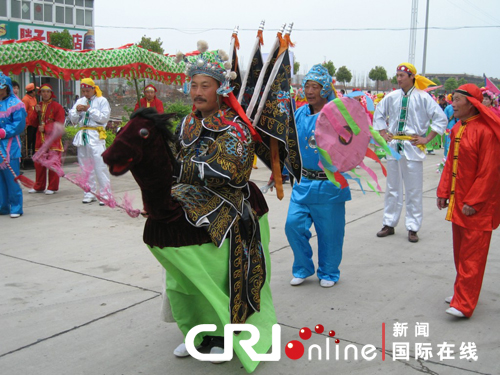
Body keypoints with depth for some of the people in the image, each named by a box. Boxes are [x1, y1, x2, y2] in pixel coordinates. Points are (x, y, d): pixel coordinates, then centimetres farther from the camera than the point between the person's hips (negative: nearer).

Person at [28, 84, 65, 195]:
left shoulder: (57, 106, -3)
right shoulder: (38, 106, 15)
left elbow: (59, 123, -8)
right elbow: (33, 122, 11)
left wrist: (45, 128, -14)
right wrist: (36, 112, -5)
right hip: (40, 139, 6)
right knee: (39, 164, 9)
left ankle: (52, 187, 3)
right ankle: (39, 186, 19)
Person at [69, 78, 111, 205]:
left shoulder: (102, 101, 1)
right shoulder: (80, 101, 17)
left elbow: (104, 117, -11)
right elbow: (73, 119, 14)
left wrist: (89, 109, -10)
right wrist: (77, 111, -5)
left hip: (96, 136, -6)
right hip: (82, 136, 6)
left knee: (100, 166, -12)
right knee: (86, 167, 9)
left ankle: (105, 195, -9)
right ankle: (89, 194, 18)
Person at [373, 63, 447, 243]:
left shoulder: (423, 97, -6)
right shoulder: (391, 97, 5)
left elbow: (441, 118, -5)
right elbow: (378, 114, 20)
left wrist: (426, 139, -8)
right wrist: (384, 133, 9)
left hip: (413, 147, -4)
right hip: (394, 145, 4)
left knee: (414, 190, 1)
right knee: (392, 188, 12)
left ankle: (412, 228, 10)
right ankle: (389, 224, 21)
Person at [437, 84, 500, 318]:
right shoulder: (457, 129, 8)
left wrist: (473, 202, -17)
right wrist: (443, 192, 8)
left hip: (478, 206, -8)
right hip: (458, 201, 8)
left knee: (472, 255, -3)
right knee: (460, 251, 17)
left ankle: (464, 304, 1)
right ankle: (463, 293, 30)